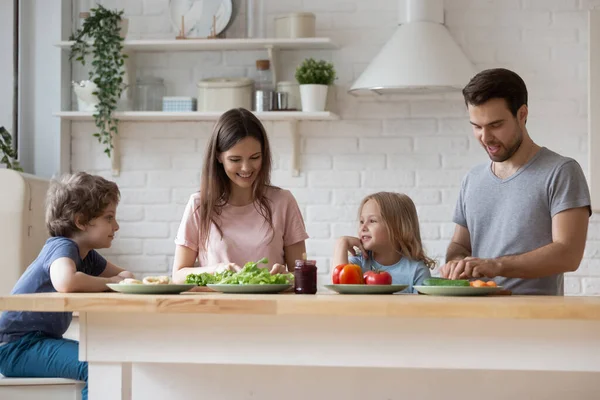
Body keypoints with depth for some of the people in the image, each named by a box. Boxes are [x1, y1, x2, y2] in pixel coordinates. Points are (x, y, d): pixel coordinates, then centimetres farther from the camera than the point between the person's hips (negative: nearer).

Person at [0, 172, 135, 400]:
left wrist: (125, 277, -3)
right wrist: (111, 282, -23)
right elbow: (65, 282, -41)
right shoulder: (62, 247, -18)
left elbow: (122, 274, 24)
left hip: (39, 341, 10)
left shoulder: (86, 254, 9)